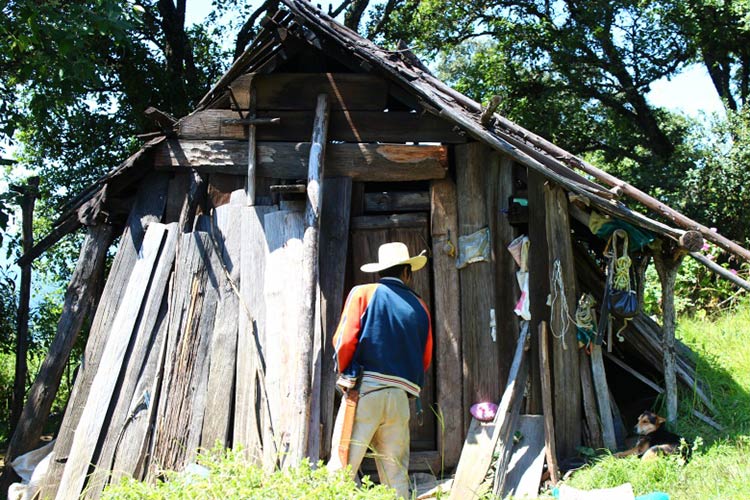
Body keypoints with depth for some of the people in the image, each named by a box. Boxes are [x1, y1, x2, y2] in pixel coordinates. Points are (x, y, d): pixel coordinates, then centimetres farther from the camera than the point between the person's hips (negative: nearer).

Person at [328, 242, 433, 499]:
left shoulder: (363, 294, 3)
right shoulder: (420, 307, 13)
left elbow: (344, 340, -6)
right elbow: (425, 359, 13)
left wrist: (345, 374, 9)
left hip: (364, 391, -3)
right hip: (401, 396, 3)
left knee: (341, 467, -4)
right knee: (396, 475, 8)